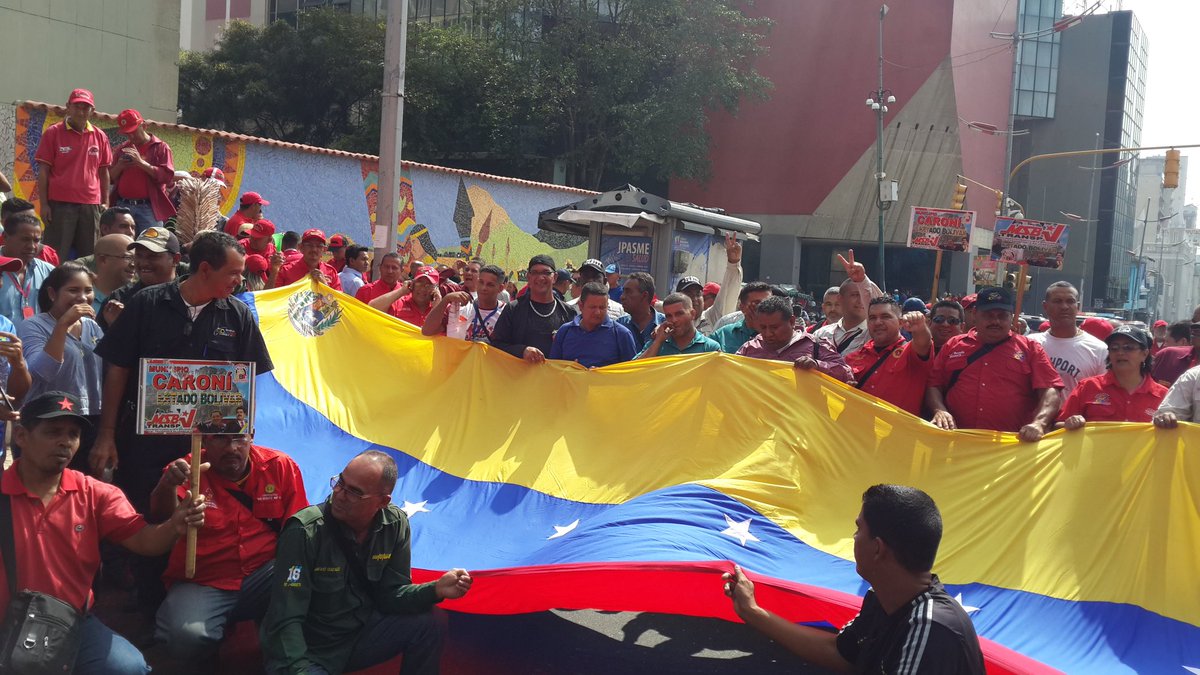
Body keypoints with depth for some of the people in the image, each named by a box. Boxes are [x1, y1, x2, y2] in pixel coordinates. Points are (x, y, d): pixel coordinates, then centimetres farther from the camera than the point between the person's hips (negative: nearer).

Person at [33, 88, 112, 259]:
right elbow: (43, 171, -1)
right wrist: (44, 204, -6)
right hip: (60, 204, -3)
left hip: (91, 205, 3)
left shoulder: (99, 136, 7)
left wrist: (105, 202, 7)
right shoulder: (53, 133, -1)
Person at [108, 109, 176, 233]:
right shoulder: (122, 149, 19)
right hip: (122, 206, 4)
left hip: (148, 208, -4)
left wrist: (141, 162, -14)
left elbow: (168, 177, -9)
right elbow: (110, 178, 20)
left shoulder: (160, 147, 4)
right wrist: (119, 166, -1)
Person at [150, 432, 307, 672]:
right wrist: (168, 484, -47)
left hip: (263, 576, 1)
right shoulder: (188, 470, -5)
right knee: (188, 637, -30)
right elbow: (162, 521, -25)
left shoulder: (281, 466, 0)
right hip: (202, 584, -1)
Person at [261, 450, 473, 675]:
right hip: (306, 649, -5)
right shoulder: (305, 531, -24)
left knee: (423, 625, -14)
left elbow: (391, 594, -3)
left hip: (360, 634, 5)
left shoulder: (396, 525, -8)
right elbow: (286, 620, -23)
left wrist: (436, 590, -21)